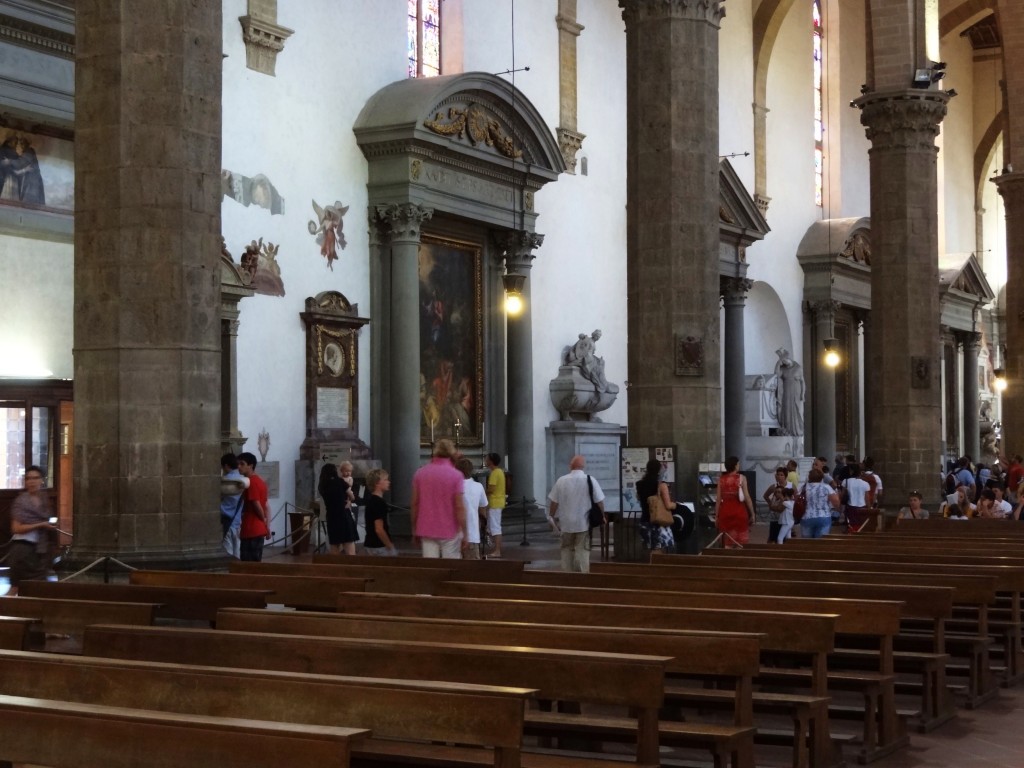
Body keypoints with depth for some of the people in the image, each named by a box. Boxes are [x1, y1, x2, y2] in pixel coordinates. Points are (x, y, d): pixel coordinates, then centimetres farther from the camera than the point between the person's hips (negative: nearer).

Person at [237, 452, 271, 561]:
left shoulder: (251, 482, -15)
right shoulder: (260, 481, 15)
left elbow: (257, 505, -17)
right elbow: (266, 506, 17)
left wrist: (264, 520, -1)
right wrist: (267, 526, 17)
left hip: (251, 530, -10)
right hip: (259, 530, 10)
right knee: (255, 563, 12)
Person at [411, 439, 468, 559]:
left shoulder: (420, 473, 2)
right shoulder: (456, 475, -9)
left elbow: (414, 504, 4)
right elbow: (460, 507, -11)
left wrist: (415, 531, 13)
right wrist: (464, 535, -5)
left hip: (426, 531, 3)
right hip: (450, 531, -3)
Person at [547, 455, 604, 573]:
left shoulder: (561, 480, -4)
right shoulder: (590, 480, -7)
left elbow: (554, 502, -1)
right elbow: (599, 501, -5)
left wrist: (551, 517, 12)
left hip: (565, 523, 1)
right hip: (583, 523, -1)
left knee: (566, 551, 15)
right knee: (582, 552, 4)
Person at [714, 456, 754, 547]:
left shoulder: (721, 479, 3)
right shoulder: (741, 478, -5)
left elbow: (718, 499, 2)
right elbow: (747, 498, -6)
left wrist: (716, 516, 9)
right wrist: (752, 514, 0)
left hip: (725, 511, 3)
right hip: (739, 511, -3)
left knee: (728, 543, 8)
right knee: (740, 543, 5)